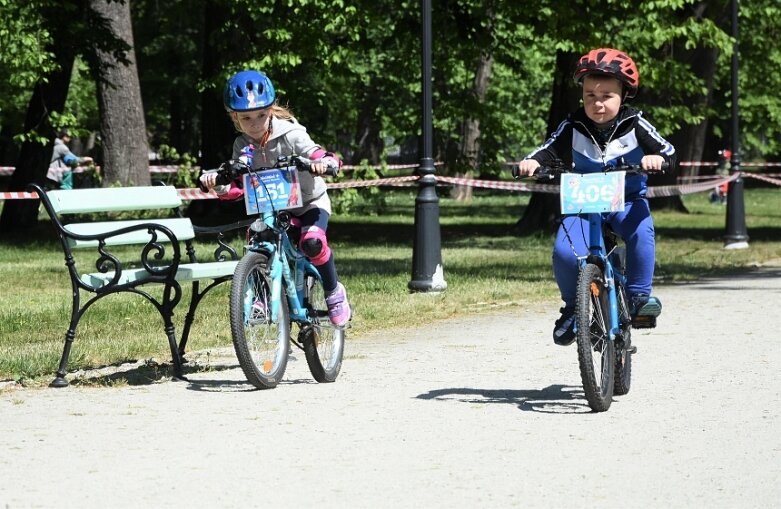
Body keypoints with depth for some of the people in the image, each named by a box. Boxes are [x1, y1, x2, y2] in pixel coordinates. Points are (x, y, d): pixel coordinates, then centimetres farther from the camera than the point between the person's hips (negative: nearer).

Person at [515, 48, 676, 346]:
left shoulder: (634, 125, -8)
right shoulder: (573, 128, -5)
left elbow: (668, 152, -12)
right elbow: (549, 151, -6)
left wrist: (656, 158, -36)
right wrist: (531, 162, -28)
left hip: (627, 201, -1)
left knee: (641, 232, -34)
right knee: (564, 253, -23)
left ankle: (639, 295, -17)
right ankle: (572, 308, 4)